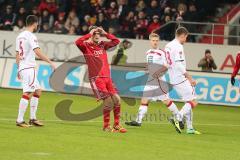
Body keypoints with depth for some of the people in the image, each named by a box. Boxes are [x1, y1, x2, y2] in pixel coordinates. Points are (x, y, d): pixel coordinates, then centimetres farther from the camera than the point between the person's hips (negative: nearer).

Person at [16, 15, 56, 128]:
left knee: (37, 91, 16)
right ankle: (20, 120, -15)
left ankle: (32, 118, 15)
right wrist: (50, 62, -19)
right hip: (29, 68, -10)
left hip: (22, 68, 10)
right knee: (27, 94, -11)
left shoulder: (20, 36, 16)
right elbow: (38, 52, -21)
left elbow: (17, 54, 20)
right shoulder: (31, 36, -11)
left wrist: (19, 69, 26)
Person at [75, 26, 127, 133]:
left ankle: (117, 125, 8)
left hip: (107, 77, 6)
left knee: (116, 99, -4)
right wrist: (89, 35, -14)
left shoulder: (102, 45, 16)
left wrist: (105, 34, 8)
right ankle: (106, 126, -3)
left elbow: (116, 41, 17)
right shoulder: (86, 46, 0)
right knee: (108, 100, -16)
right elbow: (78, 43, -20)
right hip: (96, 78, -6)